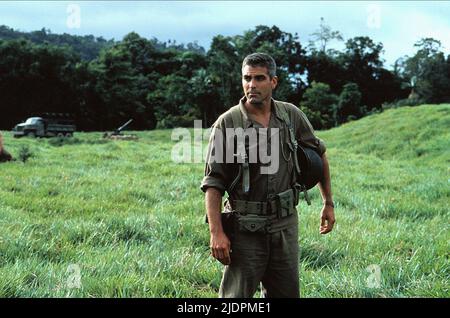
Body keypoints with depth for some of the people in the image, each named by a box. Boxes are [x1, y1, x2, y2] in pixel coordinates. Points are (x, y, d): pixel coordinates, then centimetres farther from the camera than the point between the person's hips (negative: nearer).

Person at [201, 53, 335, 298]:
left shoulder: (292, 116, 2)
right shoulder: (227, 123, -9)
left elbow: (318, 155, 17)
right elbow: (213, 181, -10)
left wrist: (328, 203, 18)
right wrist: (216, 232, -18)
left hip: (285, 225, 4)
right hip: (245, 229, -4)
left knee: (287, 293, 13)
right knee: (236, 296, -1)